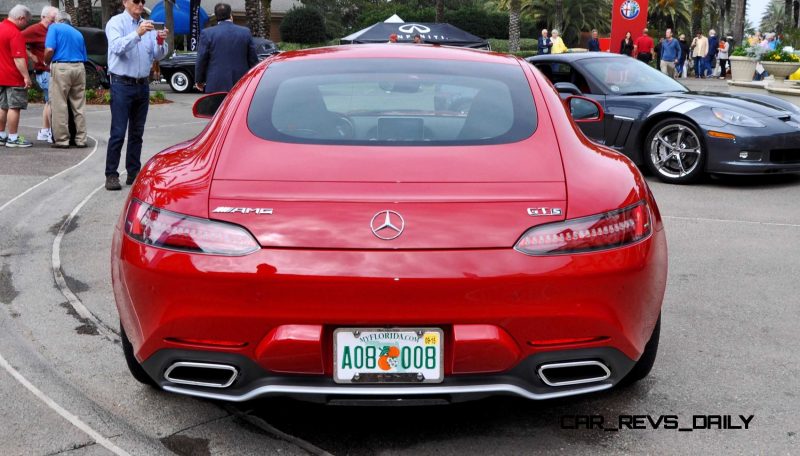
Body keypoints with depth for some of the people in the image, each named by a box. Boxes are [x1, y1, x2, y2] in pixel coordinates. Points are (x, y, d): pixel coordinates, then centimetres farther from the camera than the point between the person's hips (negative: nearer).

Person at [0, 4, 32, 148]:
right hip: (14, 77, -9)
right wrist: (26, 76, -23)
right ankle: (13, 138, -2)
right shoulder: (15, 33, -18)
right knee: (14, 107, -5)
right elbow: (18, 58, -23)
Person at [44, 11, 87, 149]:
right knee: (79, 106, 9)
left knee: (60, 106, 0)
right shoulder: (78, 33, 21)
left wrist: (47, 63, 8)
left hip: (61, 68, -5)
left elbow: (50, 50, -9)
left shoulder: (54, 27, 5)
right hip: (79, 68, 5)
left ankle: (62, 140, 2)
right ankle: (81, 139, 11)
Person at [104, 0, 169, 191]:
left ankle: (133, 173, 18)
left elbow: (158, 55, 5)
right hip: (122, 84, -5)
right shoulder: (116, 22, -3)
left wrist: (160, 42, -15)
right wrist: (137, 34, -33)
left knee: (137, 133, 10)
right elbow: (117, 47, -21)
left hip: (142, 85, 6)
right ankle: (111, 175, -3)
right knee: (118, 133, -7)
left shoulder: (147, 25, 11)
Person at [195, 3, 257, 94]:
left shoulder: (207, 33, -4)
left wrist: (199, 81, 15)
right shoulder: (246, 32, 3)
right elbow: (253, 60, 7)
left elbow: (201, 61, 0)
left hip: (217, 86, -2)